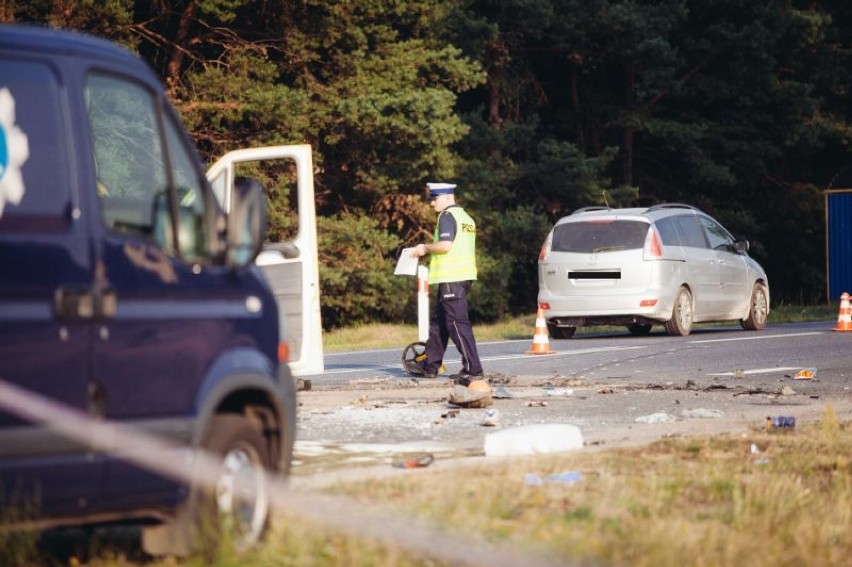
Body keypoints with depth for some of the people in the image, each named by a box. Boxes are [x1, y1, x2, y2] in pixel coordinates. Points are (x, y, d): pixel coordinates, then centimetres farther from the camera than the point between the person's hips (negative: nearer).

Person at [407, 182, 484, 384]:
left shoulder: (447, 216, -10)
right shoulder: (465, 218, 18)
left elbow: (445, 245, -22)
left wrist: (426, 247, -5)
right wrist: (429, 251, 21)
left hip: (452, 277, -10)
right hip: (465, 275, 10)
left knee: (457, 323, -10)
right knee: (439, 322, 16)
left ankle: (472, 369, -13)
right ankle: (430, 365, 20)